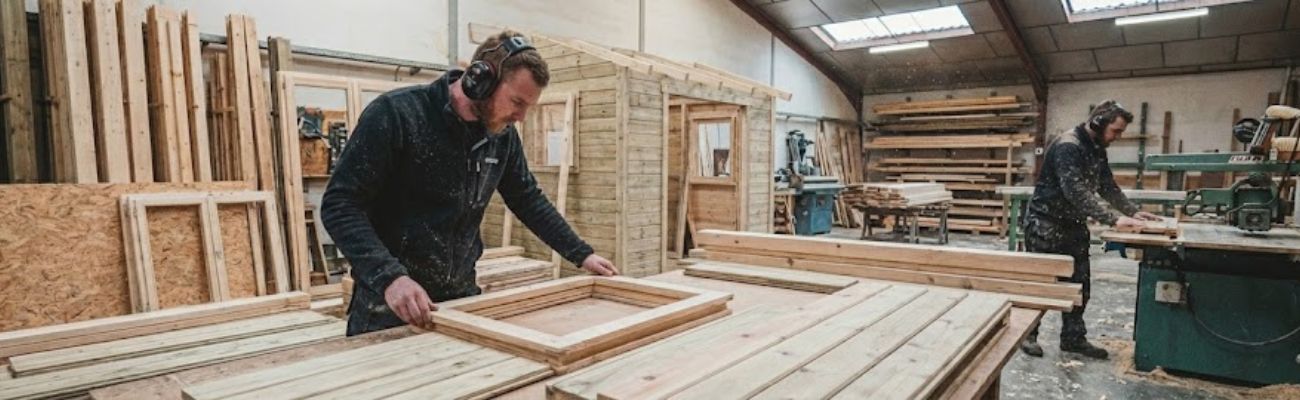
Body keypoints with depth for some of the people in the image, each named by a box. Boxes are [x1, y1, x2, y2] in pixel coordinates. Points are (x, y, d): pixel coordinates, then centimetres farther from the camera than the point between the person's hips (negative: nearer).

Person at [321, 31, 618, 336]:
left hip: (461, 295, 5)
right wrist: (390, 276, -31)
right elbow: (339, 205, -18)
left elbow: (527, 199, 10)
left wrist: (581, 254, 6)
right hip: (389, 300, -4)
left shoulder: (502, 133, -1)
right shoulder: (396, 114, -18)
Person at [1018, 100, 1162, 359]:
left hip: (1074, 224, 9)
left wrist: (1133, 212, 3)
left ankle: (1073, 338, 19)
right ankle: (1027, 334, 12)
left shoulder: (1097, 149, 8)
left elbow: (1108, 186, 15)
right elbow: (1076, 192, -30)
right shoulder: (1067, 146, -22)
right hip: (1045, 223, -9)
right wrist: (1113, 220, -30)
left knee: (1079, 284, 10)